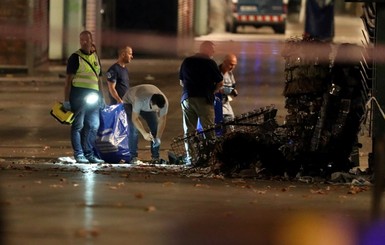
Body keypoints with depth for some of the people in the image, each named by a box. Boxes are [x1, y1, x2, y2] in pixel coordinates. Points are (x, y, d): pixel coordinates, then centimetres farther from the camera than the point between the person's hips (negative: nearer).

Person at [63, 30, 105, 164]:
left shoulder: (95, 57, 17)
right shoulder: (75, 57, -2)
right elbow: (68, 79, -5)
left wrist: (102, 97, 19)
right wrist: (66, 100, -10)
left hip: (93, 95, 6)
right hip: (78, 94, -6)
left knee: (93, 126, 7)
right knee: (78, 126, -2)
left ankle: (89, 153, 14)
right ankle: (78, 154, 2)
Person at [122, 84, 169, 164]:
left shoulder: (164, 102, -34)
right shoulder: (140, 100, -47)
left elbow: (162, 120, -24)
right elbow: (134, 118, -36)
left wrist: (158, 137, -34)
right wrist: (144, 133, -45)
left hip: (147, 105, 4)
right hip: (130, 102, -4)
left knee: (156, 128, -8)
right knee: (133, 129, -21)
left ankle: (155, 157, -1)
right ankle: (133, 158, -16)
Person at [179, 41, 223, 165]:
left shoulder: (186, 61, 9)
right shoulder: (210, 63, -6)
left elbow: (181, 82, 16)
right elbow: (220, 83, -2)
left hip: (187, 98, 4)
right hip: (204, 99, -4)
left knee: (189, 130, 6)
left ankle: (190, 157, 2)